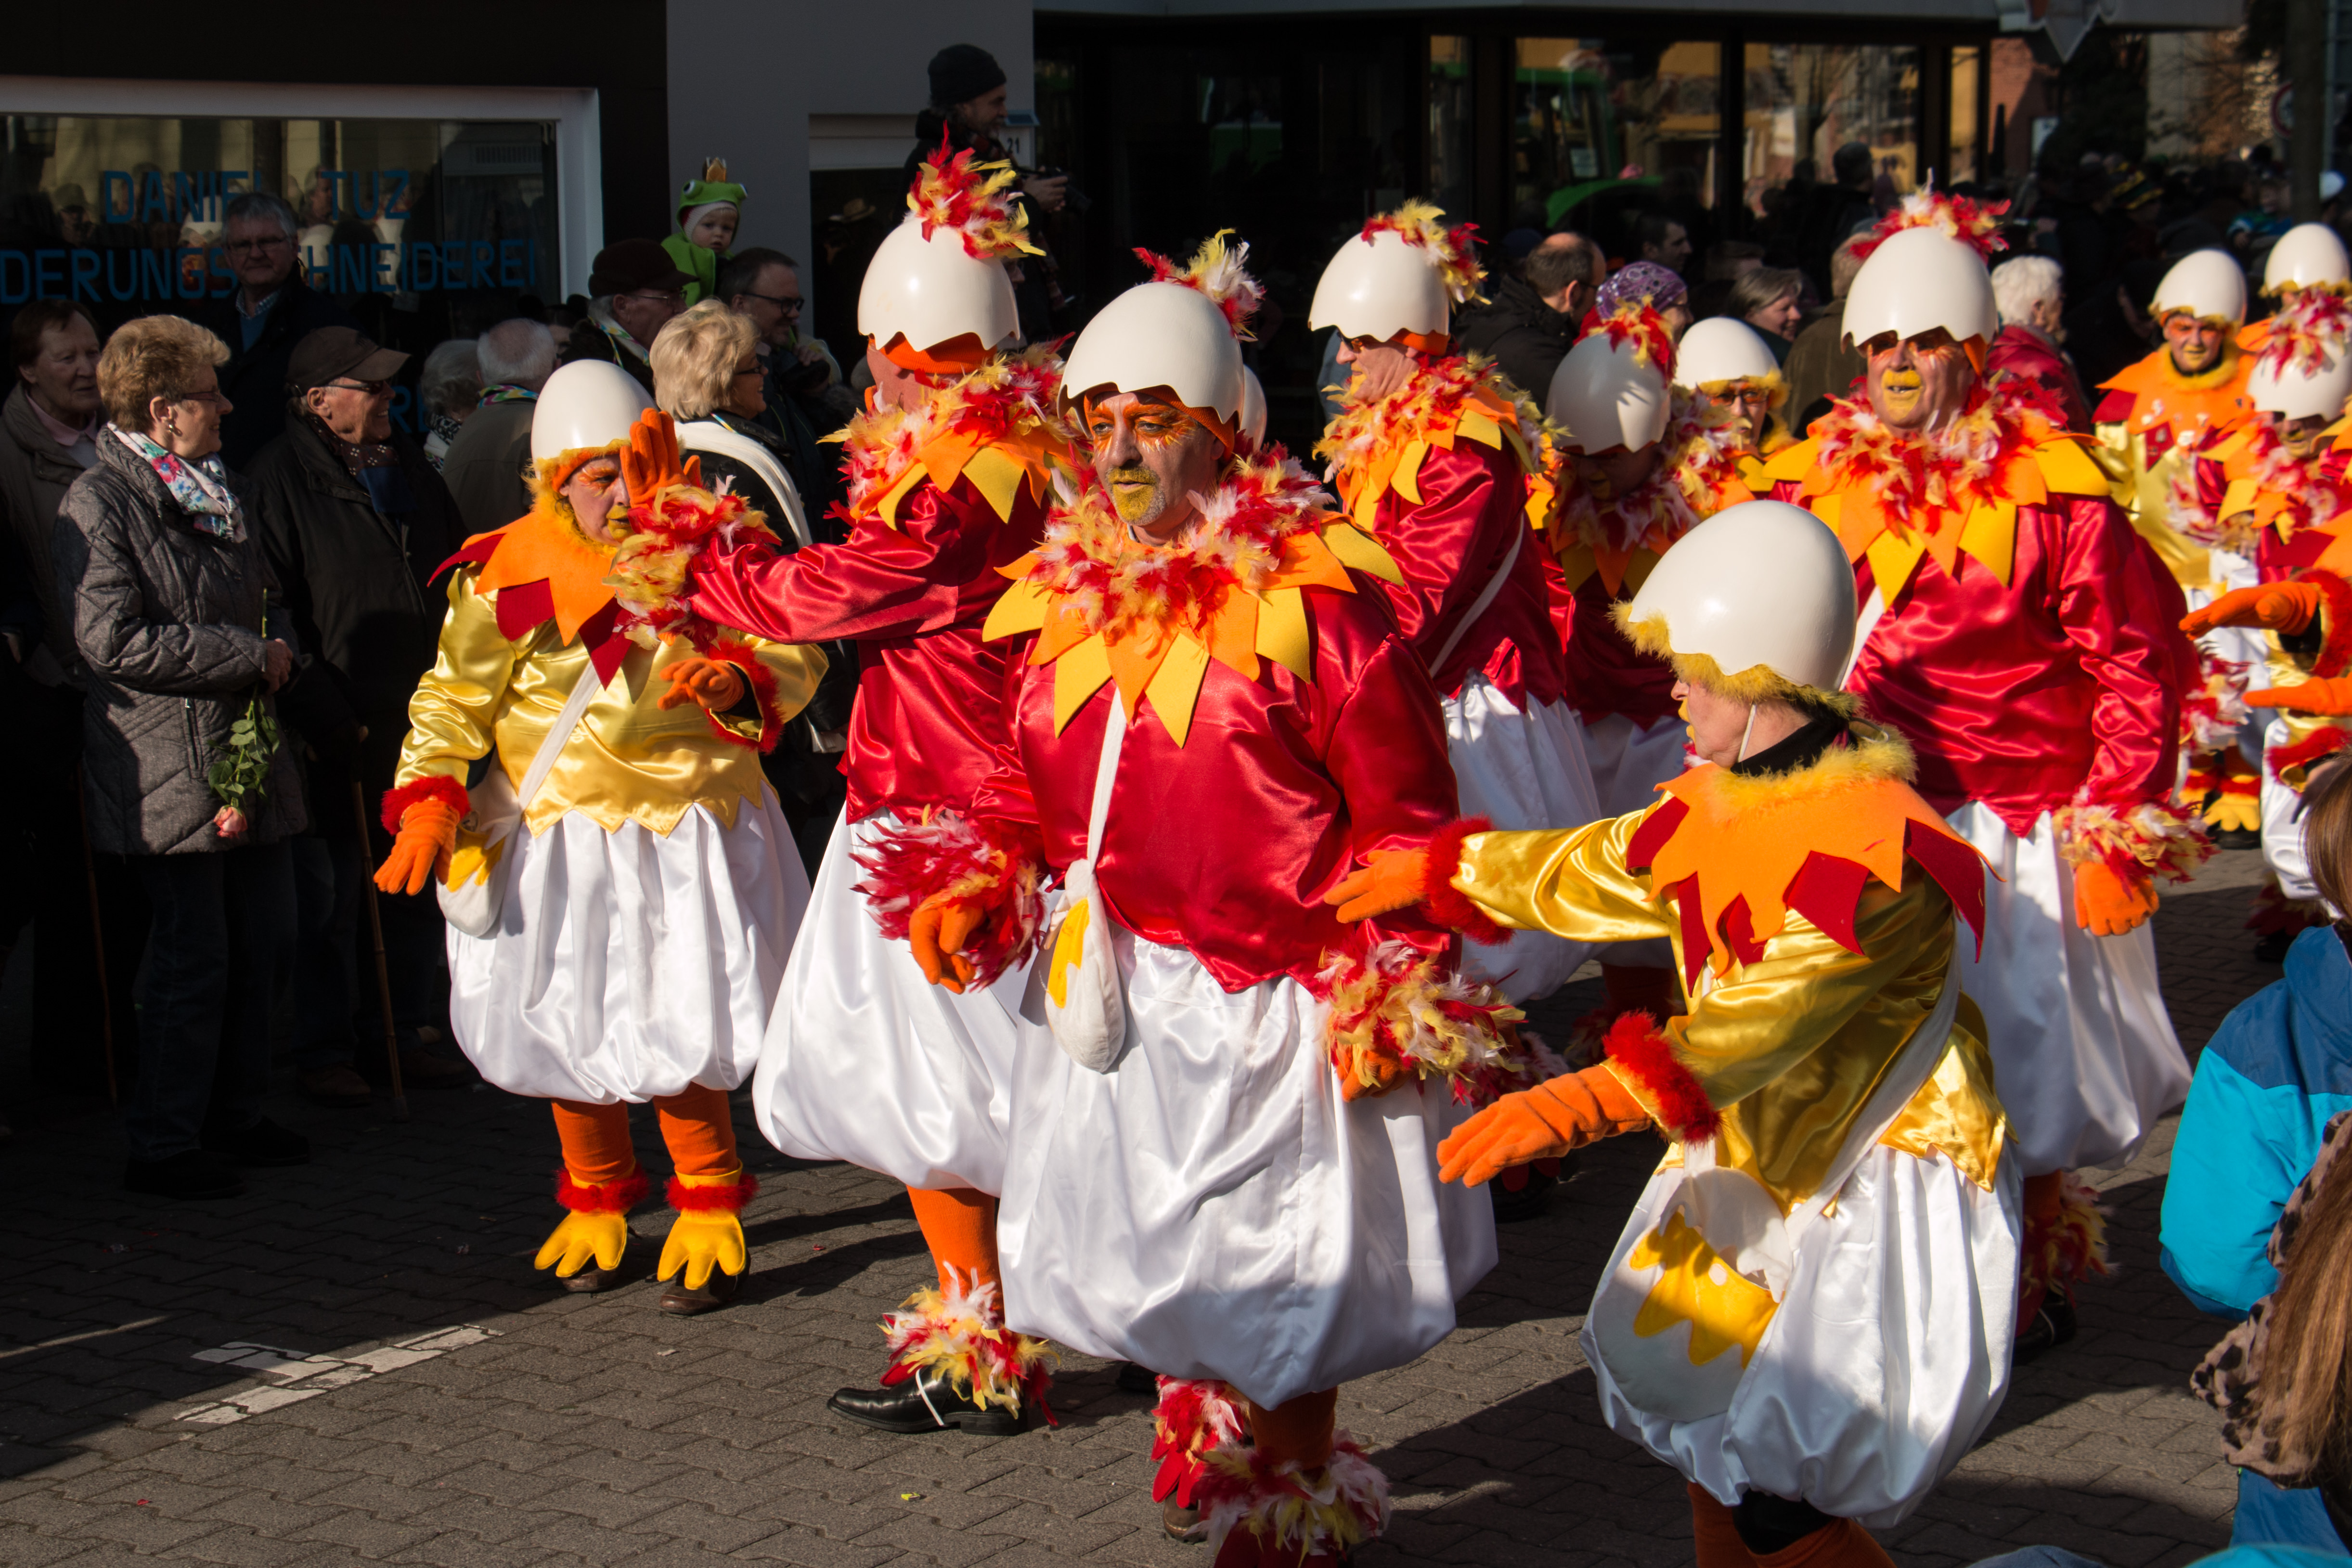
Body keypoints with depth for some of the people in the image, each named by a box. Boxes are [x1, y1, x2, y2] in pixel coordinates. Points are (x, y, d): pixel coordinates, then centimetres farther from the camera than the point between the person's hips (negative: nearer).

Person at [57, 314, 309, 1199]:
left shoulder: (219, 489, 15)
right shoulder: (99, 504, -11)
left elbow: (265, 597, 26)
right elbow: (114, 642, -20)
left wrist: (280, 645, 2)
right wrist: (247, 656, -17)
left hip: (248, 757, 8)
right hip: (169, 769, -8)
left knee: (264, 945, 12)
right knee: (193, 958, -5)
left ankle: (235, 1117, 26)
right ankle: (161, 1147, 6)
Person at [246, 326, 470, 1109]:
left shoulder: (408, 465, 14)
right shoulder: (282, 477, -7)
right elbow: (272, 610, -11)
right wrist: (320, 713, -16)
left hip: (419, 717, 7)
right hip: (341, 730, -6)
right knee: (330, 897, 0)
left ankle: (400, 1036, 23)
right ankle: (323, 1052, 10)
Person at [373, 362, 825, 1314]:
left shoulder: (712, 542, -2)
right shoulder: (511, 574, -3)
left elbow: (792, 658, -2)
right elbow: (454, 698, 3)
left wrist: (735, 681, -24)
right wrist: (428, 805, -10)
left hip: (690, 823, -1)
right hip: (559, 835, 2)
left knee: (679, 1030, -9)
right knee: (566, 1022, 8)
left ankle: (709, 1209, 12)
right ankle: (595, 1203, 32)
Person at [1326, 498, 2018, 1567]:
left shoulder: (1875, 846, -26)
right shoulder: (1726, 802, 5)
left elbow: (1762, 1019, -35)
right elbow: (1594, 871, 21)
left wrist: (1576, 1106, -43)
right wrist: (1431, 874, 28)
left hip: (1881, 1190, -9)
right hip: (1761, 1167, 9)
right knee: (1712, 1447, 15)